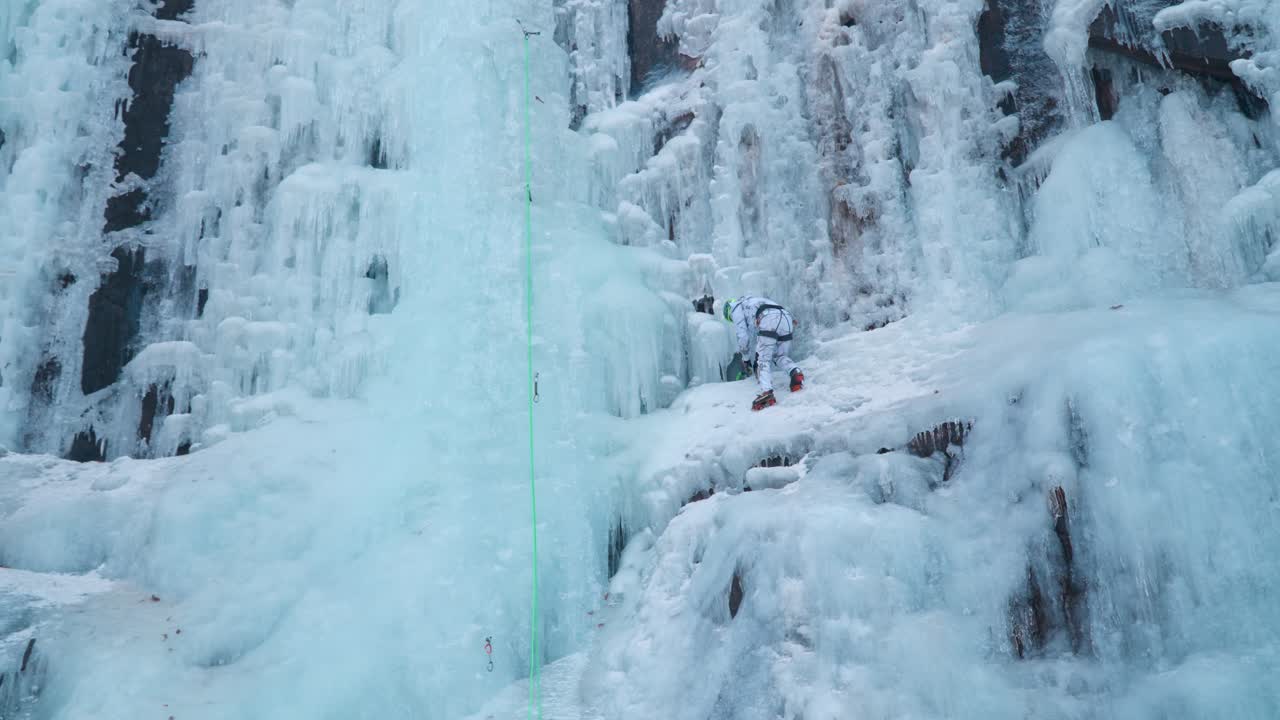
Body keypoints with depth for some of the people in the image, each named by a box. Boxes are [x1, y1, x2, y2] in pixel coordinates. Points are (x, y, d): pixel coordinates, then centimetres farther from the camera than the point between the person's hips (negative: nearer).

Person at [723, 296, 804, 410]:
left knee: (763, 359, -5)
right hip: (787, 318, 7)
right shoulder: (751, 302, 43)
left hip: (769, 320, -7)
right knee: (779, 356, 21)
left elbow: (743, 336, 15)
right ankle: (796, 372, -8)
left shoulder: (735, 307, 21)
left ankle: (766, 391, -26)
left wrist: (746, 358, 26)